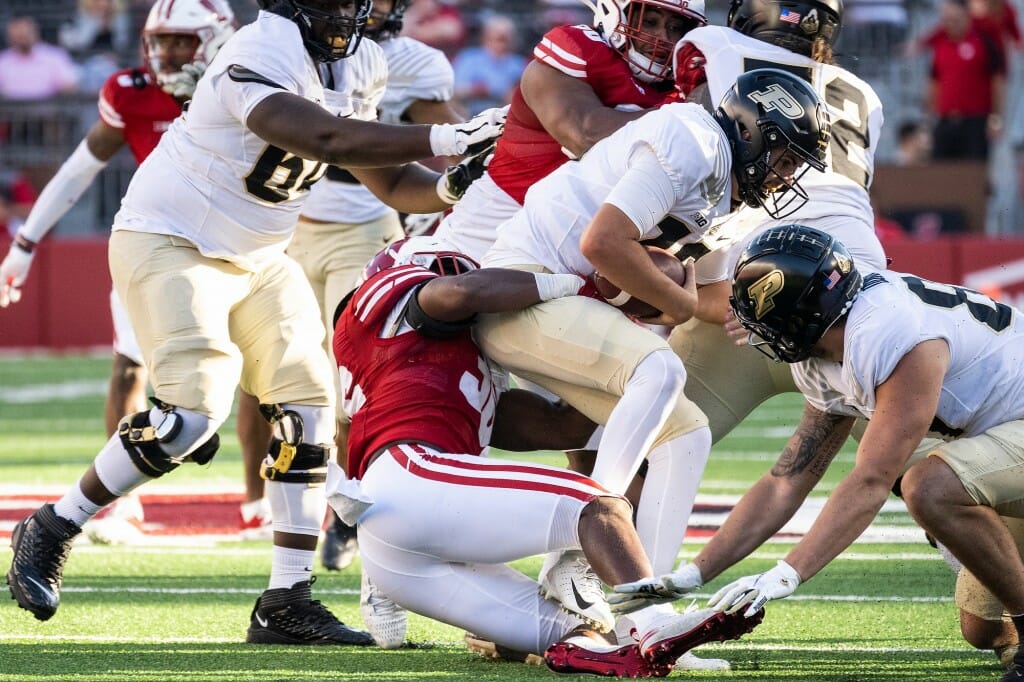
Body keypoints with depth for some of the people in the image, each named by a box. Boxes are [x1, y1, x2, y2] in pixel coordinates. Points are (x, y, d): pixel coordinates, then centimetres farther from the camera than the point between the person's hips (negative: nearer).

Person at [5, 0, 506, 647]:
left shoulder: (358, 66, 1)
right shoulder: (263, 58, -27)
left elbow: (390, 180, 6)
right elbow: (326, 140, -41)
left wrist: (455, 188, -14)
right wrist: (444, 139, -43)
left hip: (255, 256, 9)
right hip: (171, 241, -9)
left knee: (308, 404, -3)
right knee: (194, 409, -20)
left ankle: (286, 604, 1)